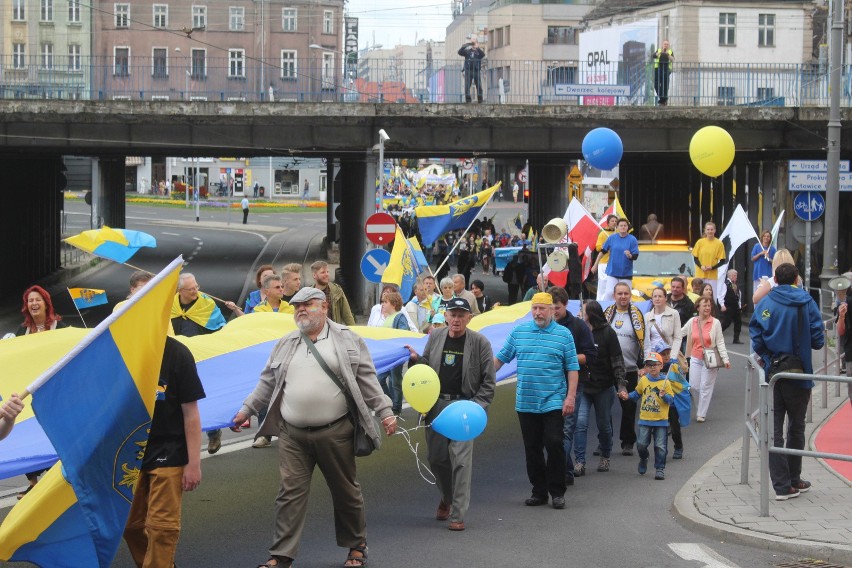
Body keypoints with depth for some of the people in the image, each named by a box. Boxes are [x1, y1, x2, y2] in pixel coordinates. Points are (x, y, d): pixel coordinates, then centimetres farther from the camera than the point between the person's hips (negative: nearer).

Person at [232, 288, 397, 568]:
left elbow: (367, 380, 2)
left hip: (335, 433, -2)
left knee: (345, 491, 10)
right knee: (291, 492, -1)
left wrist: (384, 411, -3)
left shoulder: (347, 340, 2)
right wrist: (247, 409, 15)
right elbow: (267, 383, 18)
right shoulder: (285, 345, 12)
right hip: (292, 435, 2)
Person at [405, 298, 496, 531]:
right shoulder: (435, 337, 6)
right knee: (436, 457, 10)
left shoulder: (480, 343, -4)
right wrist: (416, 359, -3)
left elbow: (488, 381, -2)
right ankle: (446, 497, 37)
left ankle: (458, 515, -5)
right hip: (436, 404, 4)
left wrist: (476, 406, -11)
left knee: (461, 459, -10)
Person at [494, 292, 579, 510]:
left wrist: (570, 397, -8)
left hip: (553, 401, -3)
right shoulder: (518, 332, 7)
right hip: (525, 402, 3)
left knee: (554, 444, -9)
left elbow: (572, 368, -1)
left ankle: (557, 492, 2)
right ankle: (539, 492, 16)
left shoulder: (564, 334, 1)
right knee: (532, 449, 7)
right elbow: (500, 358, 11)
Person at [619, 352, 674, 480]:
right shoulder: (643, 380, 4)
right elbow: (637, 393, 19)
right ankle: (643, 459, 33)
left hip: (661, 421, -3)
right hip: (645, 420, 3)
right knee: (641, 444, 3)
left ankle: (660, 469, 11)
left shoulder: (665, 382, -6)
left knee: (660, 446, -1)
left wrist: (664, 396, -25)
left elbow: (671, 399, -5)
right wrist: (627, 396, 3)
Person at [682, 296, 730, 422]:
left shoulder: (715, 323, -7)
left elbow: (720, 342, -6)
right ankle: (692, 411, 18)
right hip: (695, 359, 3)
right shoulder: (692, 322, 1)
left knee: (705, 387, 1)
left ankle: (701, 414, 10)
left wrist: (725, 359, -12)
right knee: (693, 387, 3)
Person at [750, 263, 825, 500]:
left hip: (773, 374, 0)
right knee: (796, 428, 17)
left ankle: (782, 485, -1)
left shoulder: (765, 304, -4)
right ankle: (793, 479, 26)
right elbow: (818, 340, -6)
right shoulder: (806, 303, -5)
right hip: (800, 374, 0)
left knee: (774, 430, 4)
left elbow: (757, 339, -9)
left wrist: (765, 357, 9)